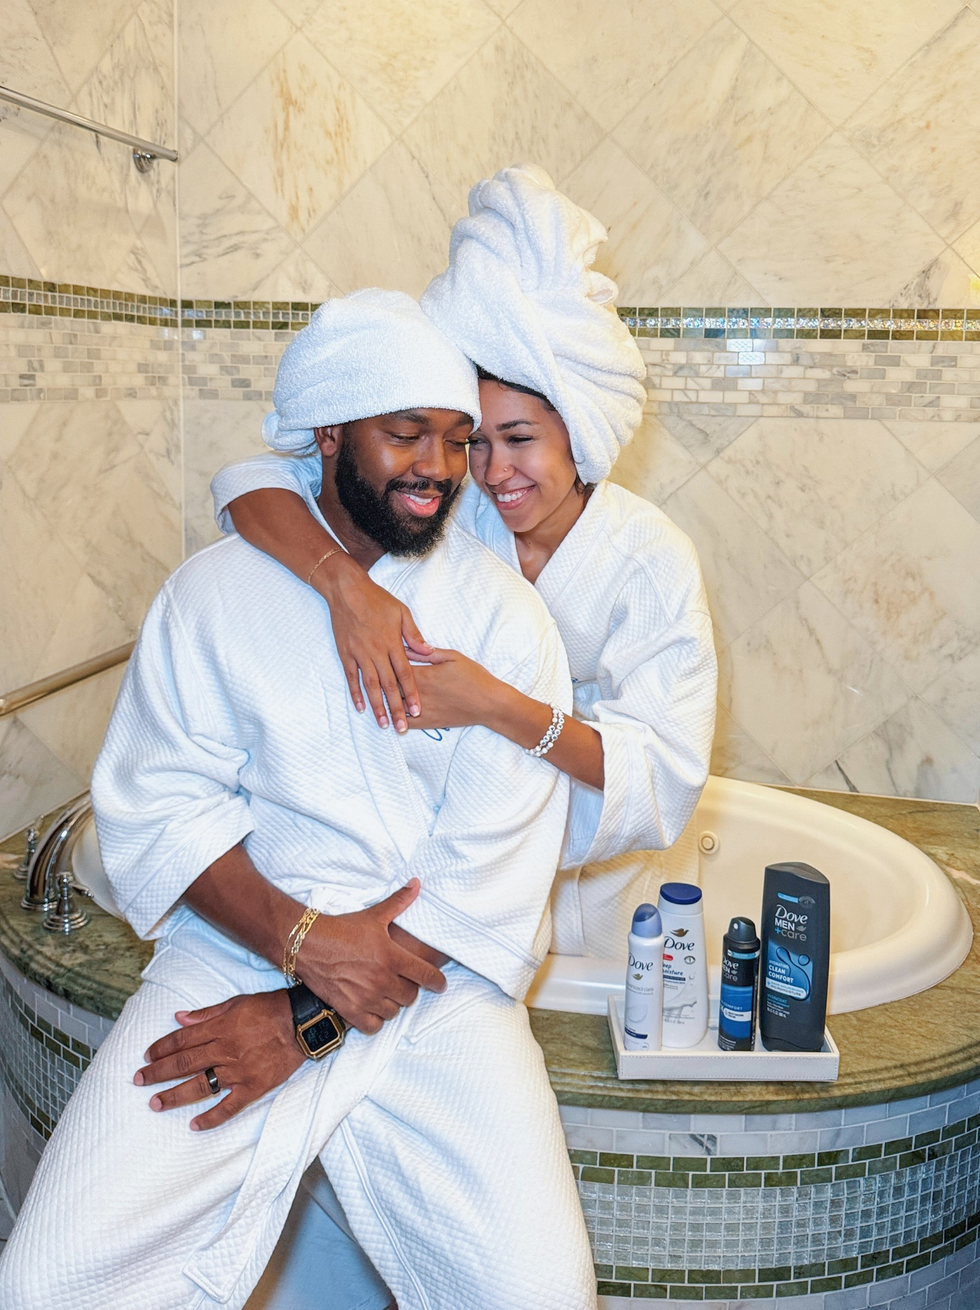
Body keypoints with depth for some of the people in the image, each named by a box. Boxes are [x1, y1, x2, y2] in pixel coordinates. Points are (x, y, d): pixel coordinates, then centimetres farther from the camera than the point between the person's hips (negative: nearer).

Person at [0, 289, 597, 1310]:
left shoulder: (501, 612, -1)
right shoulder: (213, 593, 4)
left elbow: (494, 863, -7)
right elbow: (158, 805, -2)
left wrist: (309, 1020, -12)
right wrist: (303, 939, -17)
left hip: (436, 979, 0)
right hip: (234, 949, 1)